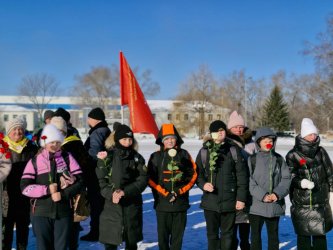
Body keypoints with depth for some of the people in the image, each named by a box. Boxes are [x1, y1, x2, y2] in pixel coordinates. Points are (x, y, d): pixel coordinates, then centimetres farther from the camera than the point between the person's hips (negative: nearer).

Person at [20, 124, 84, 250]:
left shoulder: (67, 157, 4)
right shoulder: (35, 161, 3)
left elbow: (79, 181, -1)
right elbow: (25, 187, -5)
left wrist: (63, 194, -14)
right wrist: (47, 189, -16)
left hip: (64, 211, 1)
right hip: (41, 212, 0)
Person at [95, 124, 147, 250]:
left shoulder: (137, 157, 4)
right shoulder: (107, 156, 0)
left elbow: (142, 179, -3)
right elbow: (101, 179, -3)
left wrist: (125, 192, -14)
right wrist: (111, 193, -18)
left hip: (132, 204, 1)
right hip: (112, 204, -1)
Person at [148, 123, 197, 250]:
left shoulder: (184, 154, 5)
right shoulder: (155, 157, 1)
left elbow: (193, 174, 4)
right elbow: (151, 179, -3)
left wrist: (179, 192, -7)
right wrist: (166, 194, -11)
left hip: (181, 202, 1)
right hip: (162, 202, -1)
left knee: (178, 234, 8)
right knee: (163, 234, 5)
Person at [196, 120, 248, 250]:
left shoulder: (234, 150, 1)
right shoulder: (204, 151, 5)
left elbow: (242, 176, -1)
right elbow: (197, 173, 9)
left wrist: (241, 198, -5)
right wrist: (203, 184, -12)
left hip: (229, 201, -1)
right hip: (210, 201, 1)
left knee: (228, 234, 10)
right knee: (212, 234, 11)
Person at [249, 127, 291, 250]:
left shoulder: (279, 159, 6)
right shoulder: (252, 159, -2)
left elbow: (286, 179, 1)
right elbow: (250, 181, -7)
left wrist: (277, 194, -13)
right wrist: (262, 195, -17)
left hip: (275, 205, 2)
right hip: (256, 204, -2)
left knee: (273, 235, 14)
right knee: (255, 235, 4)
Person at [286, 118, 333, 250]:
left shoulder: (321, 152, 6)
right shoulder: (293, 155, -4)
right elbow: (290, 176, -8)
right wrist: (301, 182, -27)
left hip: (321, 201, 3)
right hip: (301, 203, -3)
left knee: (320, 234, 9)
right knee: (303, 235, 3)